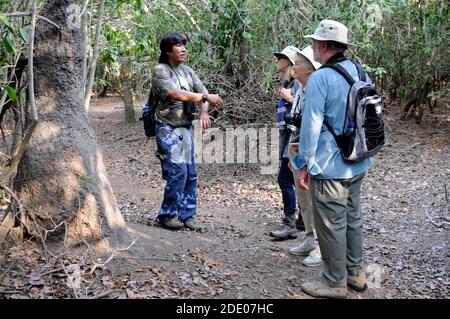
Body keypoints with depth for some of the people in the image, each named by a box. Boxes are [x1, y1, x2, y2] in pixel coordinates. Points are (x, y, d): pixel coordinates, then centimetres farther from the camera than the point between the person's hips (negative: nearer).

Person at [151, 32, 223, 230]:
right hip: (169, 129, -7)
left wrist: (204, 112, -11)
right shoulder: (160, 71, -8)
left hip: (186, 128, 7)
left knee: (190, 174, 7)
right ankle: (167, 215, 5)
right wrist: (207, 98, -21)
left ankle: (186, 215, 18)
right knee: (177, 173, -10)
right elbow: (177, 94, -21)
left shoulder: (187, 71, 13)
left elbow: (202, 92, 9)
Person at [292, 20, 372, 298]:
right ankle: (356, 273, 32)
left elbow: (311, 126, -18)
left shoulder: (320, 78, -18)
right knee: (353, 219, 19)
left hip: (330, 168, -8)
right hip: (358, 165, 8)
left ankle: (335, 283, 16)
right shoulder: (361, 74, 6)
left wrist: (304, 165, -10)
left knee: (331, 226, 4)